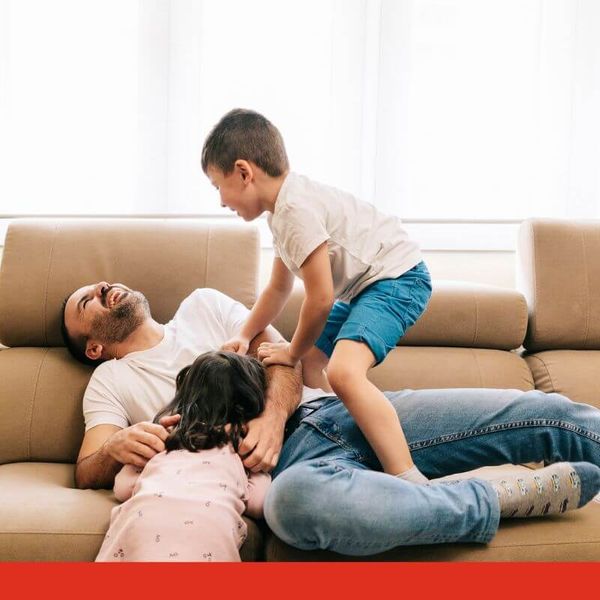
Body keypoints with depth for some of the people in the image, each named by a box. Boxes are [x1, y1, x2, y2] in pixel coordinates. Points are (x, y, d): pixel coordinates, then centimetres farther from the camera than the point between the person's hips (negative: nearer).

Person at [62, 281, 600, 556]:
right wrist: (118, 446, -20)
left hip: (340, 412, 3)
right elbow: (87, 471, 5)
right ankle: (503, 497, -29)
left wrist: (274, 416, -10)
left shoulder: (201, 305, 24)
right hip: (290, 461, -2)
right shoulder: (111, 382, 18)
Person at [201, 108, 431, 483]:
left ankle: (410, 483, -33)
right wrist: (244, 336, 12)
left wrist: (293, 351, -4)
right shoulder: (284, 209, 11)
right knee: (308, 360, 23)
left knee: (343, 371, -31)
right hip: (364, 287, 12)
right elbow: (279, 288, 22)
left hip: (397, 278, -12)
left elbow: (320, 298, -20)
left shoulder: (296, 210, -22)